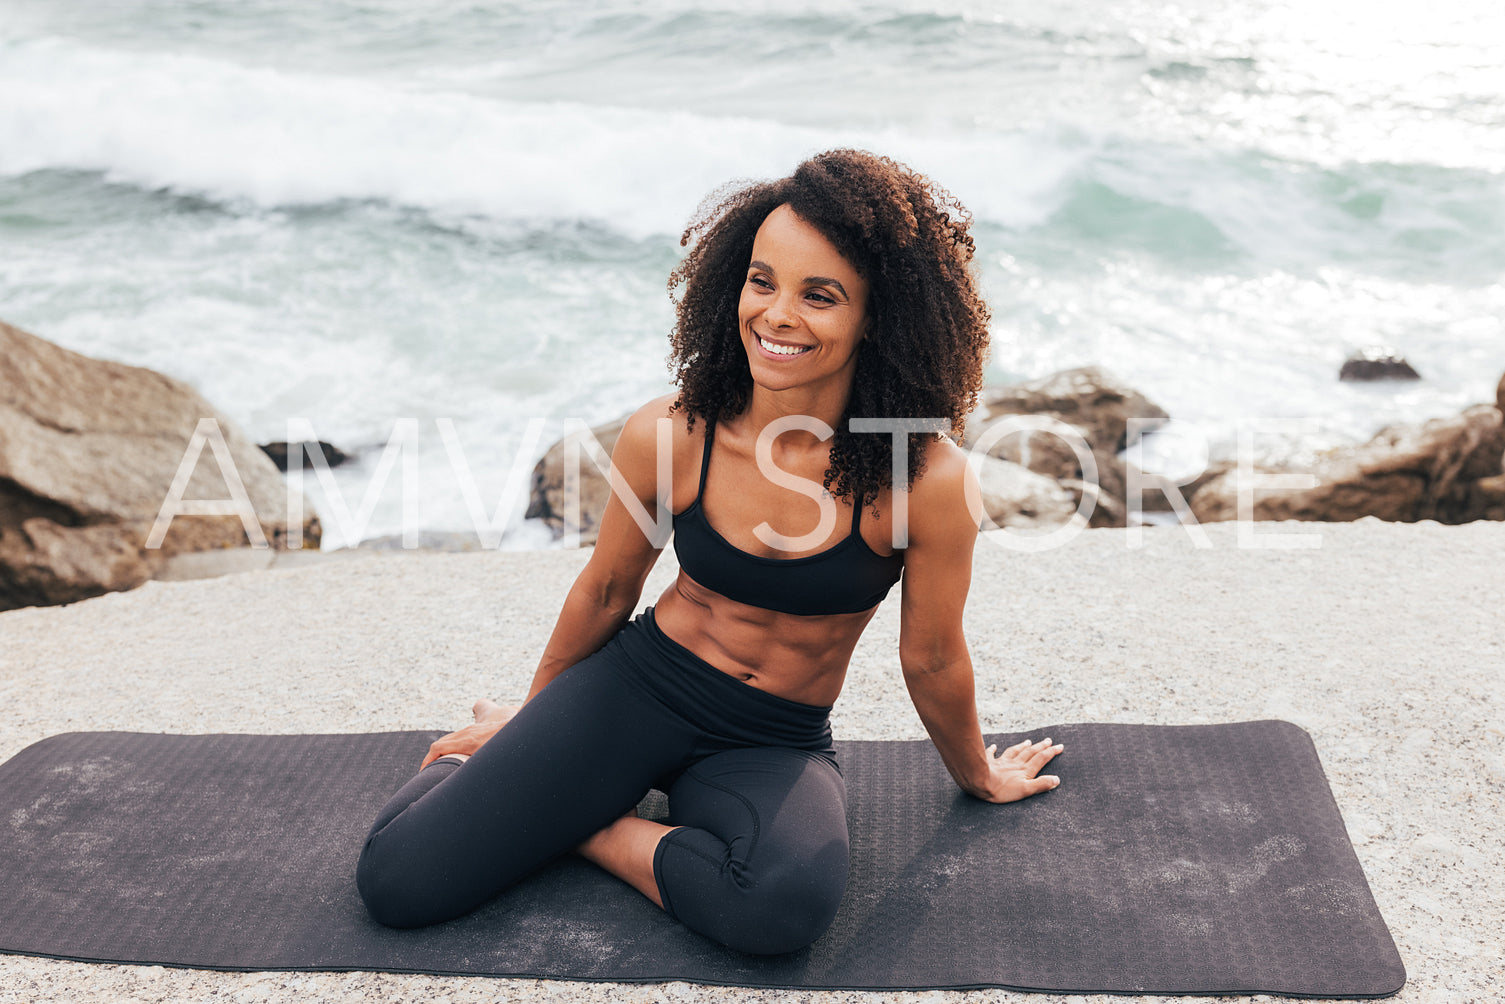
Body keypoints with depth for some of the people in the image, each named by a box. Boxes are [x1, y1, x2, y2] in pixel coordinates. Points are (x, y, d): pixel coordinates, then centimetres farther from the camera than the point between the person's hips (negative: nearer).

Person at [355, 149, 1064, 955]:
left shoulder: (924, 479, -21)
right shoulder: (668, 435, -14)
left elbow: (931, 660, -2)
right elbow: (606, 591, 5)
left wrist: (978, 776, 14)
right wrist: (533, 720, 19)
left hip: (780, 748, -1)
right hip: (634, 690, 1)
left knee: (787, 906, -36)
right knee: (397, 882, -11)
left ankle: (597, 830, -8)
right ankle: (493, 759, 21)